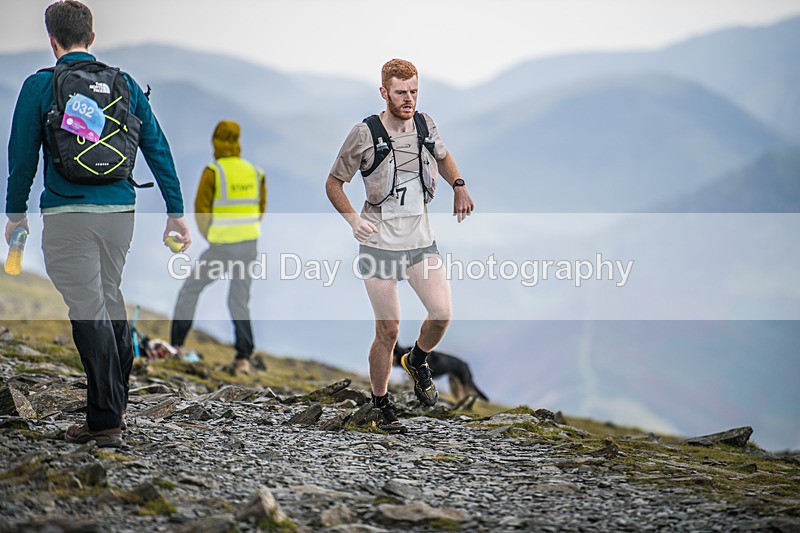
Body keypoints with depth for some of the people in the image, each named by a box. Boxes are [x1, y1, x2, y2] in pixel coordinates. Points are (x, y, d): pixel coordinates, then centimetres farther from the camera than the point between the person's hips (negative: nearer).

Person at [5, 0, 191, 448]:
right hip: (121, 210, 4)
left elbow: (22, 155, 1)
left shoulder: (40, 86, -2)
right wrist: (176, 211, 12)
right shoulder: (125, 84, 8)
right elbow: (158, 148, 8)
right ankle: (117, 403, 28)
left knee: (88, 311, -3)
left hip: (68, 213, -4)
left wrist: (16, 213, 13)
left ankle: (106, 421, -4)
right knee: (111, 302, 19)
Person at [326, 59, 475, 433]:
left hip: (421, 240, 4)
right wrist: (353, 218, -15)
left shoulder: (424, 124, 4)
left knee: (442, 314, -12)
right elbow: (333, 183, 0)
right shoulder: (365, 134, -9)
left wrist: (459, 186, 8)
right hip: (380, 244, -4)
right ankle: (381, 406, 15)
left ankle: (417, 361, 20)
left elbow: (442, 156, 26)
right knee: (388, 331, -3)